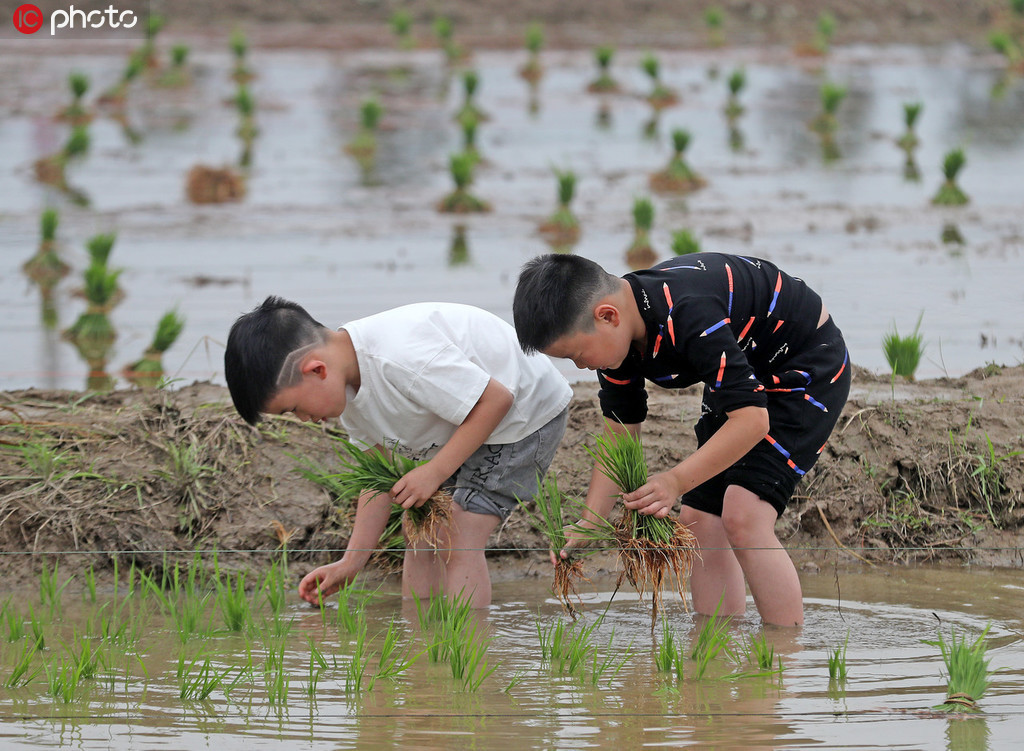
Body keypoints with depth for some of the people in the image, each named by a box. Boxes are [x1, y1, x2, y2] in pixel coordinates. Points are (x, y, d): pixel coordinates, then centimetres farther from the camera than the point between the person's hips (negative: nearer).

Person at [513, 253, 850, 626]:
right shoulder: (616, 339, -10)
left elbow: (751, 419, -37)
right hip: (745, 377, 9)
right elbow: (619, 435, 1)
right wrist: (587, 526, -10)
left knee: (744, 517, -23)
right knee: (700, 521, 2)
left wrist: (676, 481, -44)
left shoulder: (687, 315, -38)